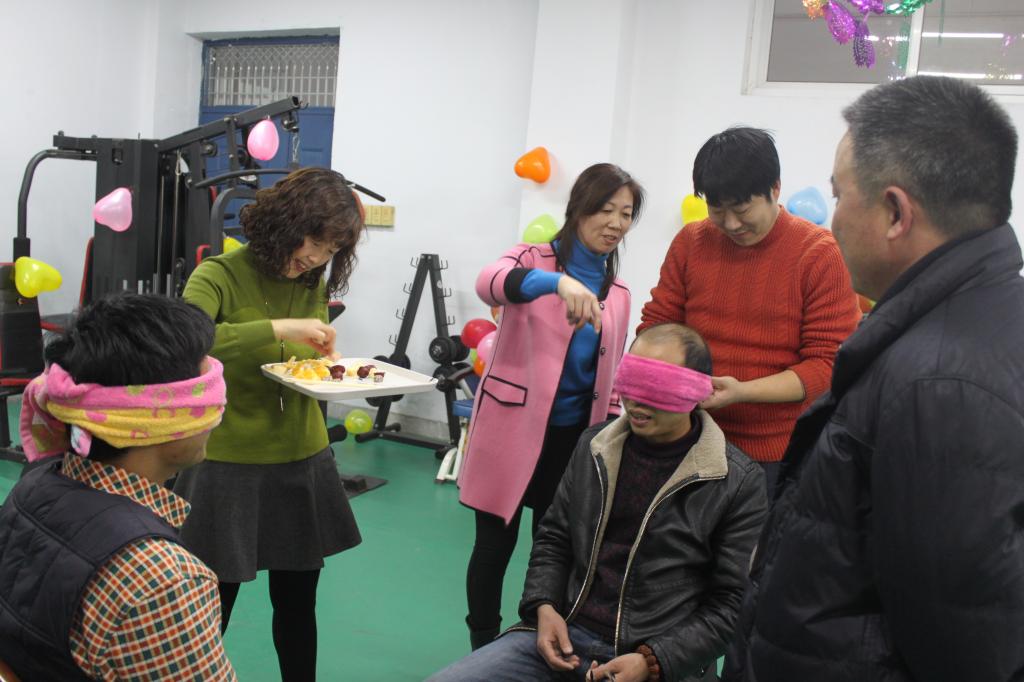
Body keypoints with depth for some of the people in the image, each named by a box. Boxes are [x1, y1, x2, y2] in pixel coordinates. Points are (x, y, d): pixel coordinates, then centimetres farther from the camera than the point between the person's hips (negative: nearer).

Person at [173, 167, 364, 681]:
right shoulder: (220, 275, -11)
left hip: (303, 463, 5)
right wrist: (277, 328, -32)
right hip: (229, 465, -5)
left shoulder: (314, 285, 6)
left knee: (298, 604, 16)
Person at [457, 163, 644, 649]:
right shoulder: (535, 259, -6)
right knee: (495, 542, 7)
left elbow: (609, 375, 15)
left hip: (573, 435, 5)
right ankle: (484, 653, 25)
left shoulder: (617, 294, 10)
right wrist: (559, 281, -46)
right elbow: (490, 282, -30)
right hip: (512, 427, -4)